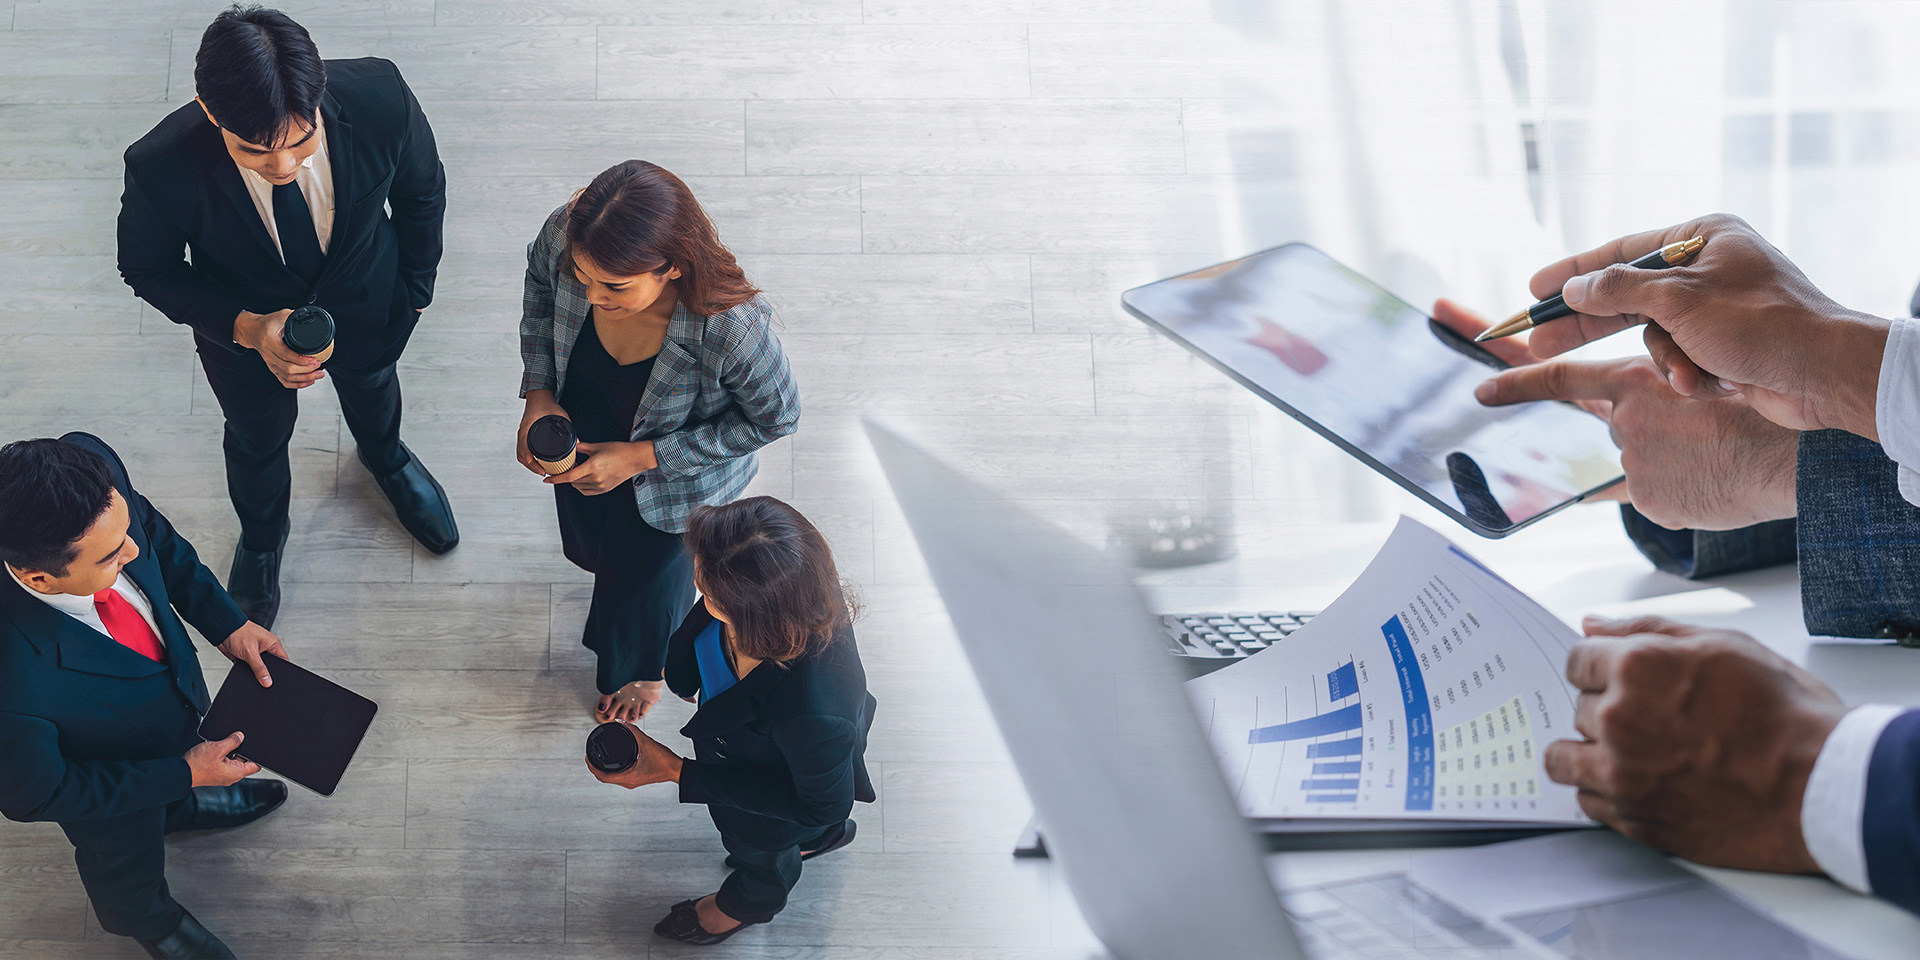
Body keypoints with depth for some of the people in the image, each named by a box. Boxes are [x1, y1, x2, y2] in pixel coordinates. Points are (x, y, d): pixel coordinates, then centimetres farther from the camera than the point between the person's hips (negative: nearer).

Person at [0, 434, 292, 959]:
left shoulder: (91, 466, -37)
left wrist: (228, 623, -16)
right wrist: (184, 774, -21)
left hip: (173, 680, 4)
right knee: (128, 862, 32)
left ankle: (180, 809, 74)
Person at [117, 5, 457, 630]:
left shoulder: (380, 98, -39)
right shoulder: (163, 167, -42)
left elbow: (420, 191, -14)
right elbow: (148, 269, -19)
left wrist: (415, 289, 1)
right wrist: (248, 327, -34)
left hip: (365, 305, 2)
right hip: (243, 326, -2)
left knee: (372, 387, 36)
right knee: (258, 438, 29)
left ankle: (386, 459, 73)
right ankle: (261, 539, 64)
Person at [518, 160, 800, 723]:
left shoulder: (732, 328, -47)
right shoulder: (562, 239, -36)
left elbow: (774, 418, -25)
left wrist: (644, 457, -28)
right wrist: (538, 392, -18)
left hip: (671, 480, -3)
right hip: (579, 438, 3)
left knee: (643, 578, 29)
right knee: (588, 544, 36)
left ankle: (644, 668, 65)